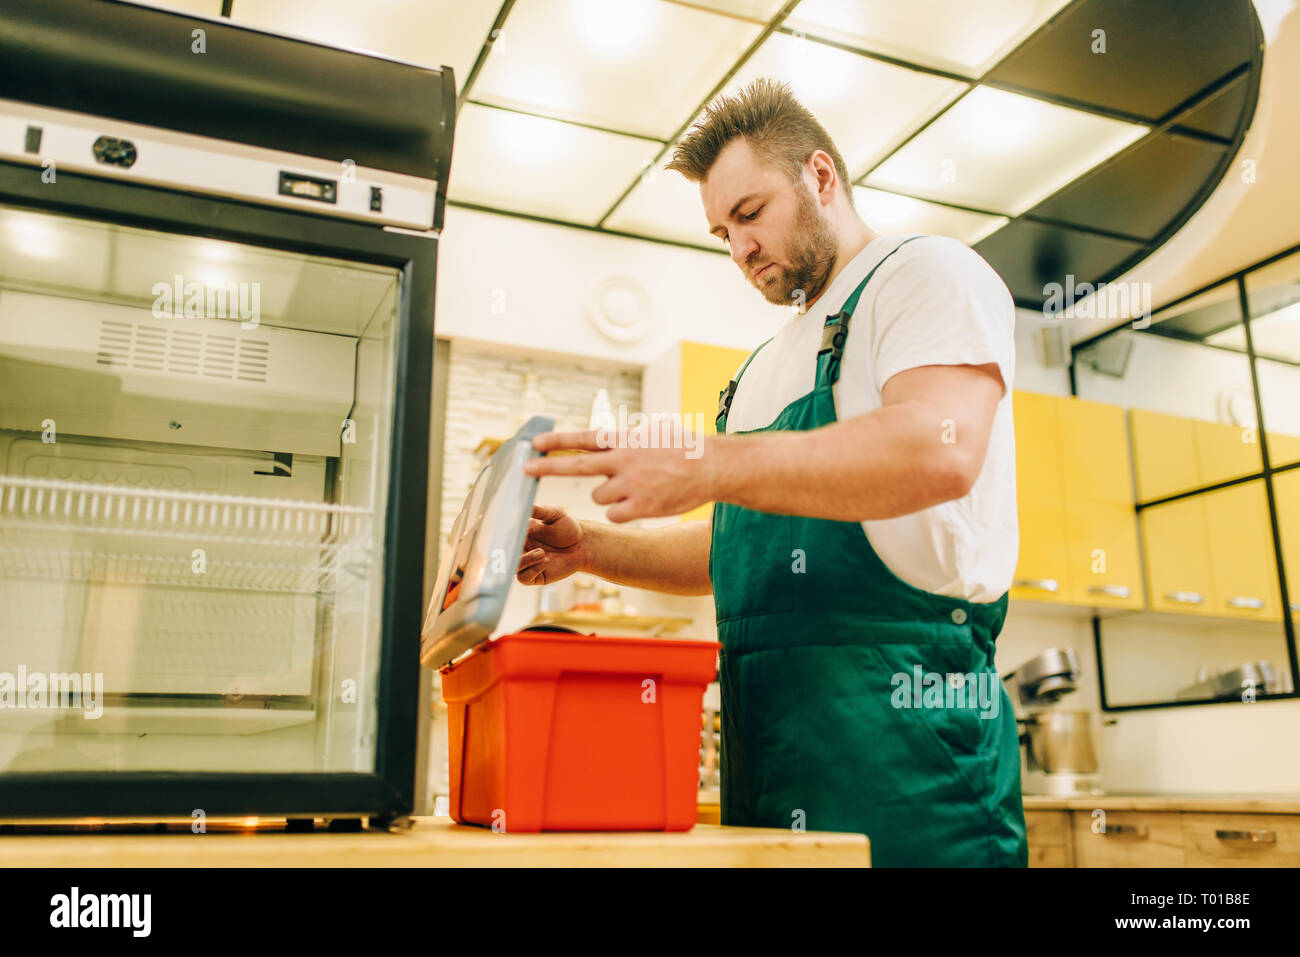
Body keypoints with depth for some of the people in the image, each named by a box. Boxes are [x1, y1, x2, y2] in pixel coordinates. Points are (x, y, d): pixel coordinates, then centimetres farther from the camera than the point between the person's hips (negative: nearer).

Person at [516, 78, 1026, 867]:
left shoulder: (927, 273, 0)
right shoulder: (767, 368, 25)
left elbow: (940, 449, -20)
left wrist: (702, 470, -22)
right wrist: (592, 549, 11)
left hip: (897, 717, -7)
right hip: (763, 730, 8)